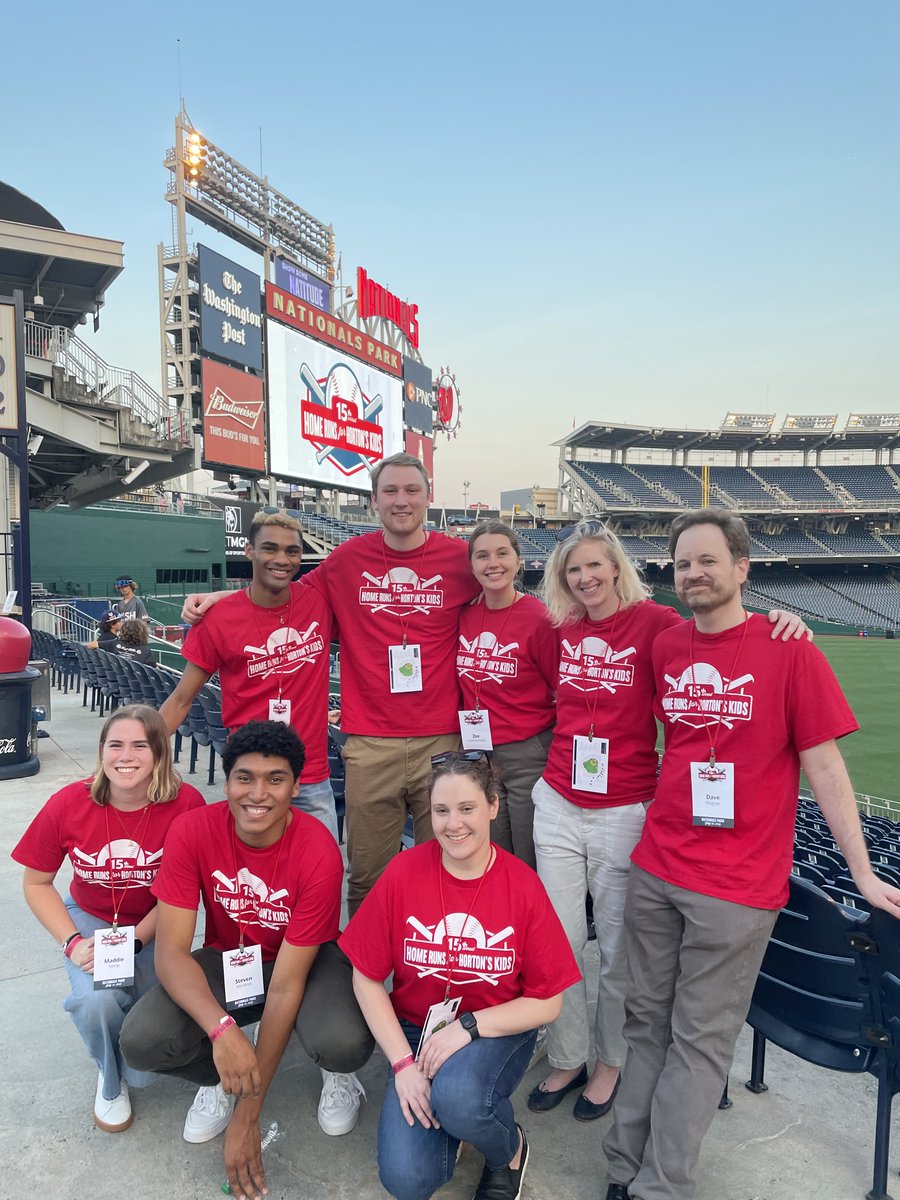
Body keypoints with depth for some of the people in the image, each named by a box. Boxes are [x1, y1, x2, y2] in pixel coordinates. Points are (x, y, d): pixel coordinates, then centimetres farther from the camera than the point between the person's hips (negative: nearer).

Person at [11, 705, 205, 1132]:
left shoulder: (186, 804, -23)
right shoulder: (67, 804, -18)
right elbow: (36, 883, -4)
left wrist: (134, 940, -23)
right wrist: (72, 942, -14)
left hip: (155, 925, -1)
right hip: (90, 920, 2)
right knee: (97, 999, -28)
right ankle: (110, 1078, 8)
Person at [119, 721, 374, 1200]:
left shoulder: (318, 852, -29)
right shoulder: (193, 831, -22)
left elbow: (286, 983, -26)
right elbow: (171, 950, -23)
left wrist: (248, 1115, -21)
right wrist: (221, 1029, -41)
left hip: (307, 962, -2)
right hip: (227, 960, 3)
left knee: (343, 1042, -33)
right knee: (141, 1040, -25)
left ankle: (337, 1072, 8)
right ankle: (218, 1076, 11)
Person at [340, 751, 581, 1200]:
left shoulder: (523, 885, -16)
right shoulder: (403, 872, -14)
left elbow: (546, 1003, -8)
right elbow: (367, 978, -5)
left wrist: (467, 1027, -19)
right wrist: (402, 1062, -12)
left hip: (498, 1032, -1)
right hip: (416, 1031, 1)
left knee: (456, 1098, -32)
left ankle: (510, 1148, 3)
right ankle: (446, 1118, 16)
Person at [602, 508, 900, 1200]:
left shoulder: (789, 650, -9)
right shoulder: (665, 646, 4)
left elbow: (823, 765, -7)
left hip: (738, 887, -4)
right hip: (656, 870, 5)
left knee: (699, 1040, 8)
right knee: (647, 1023, 15)